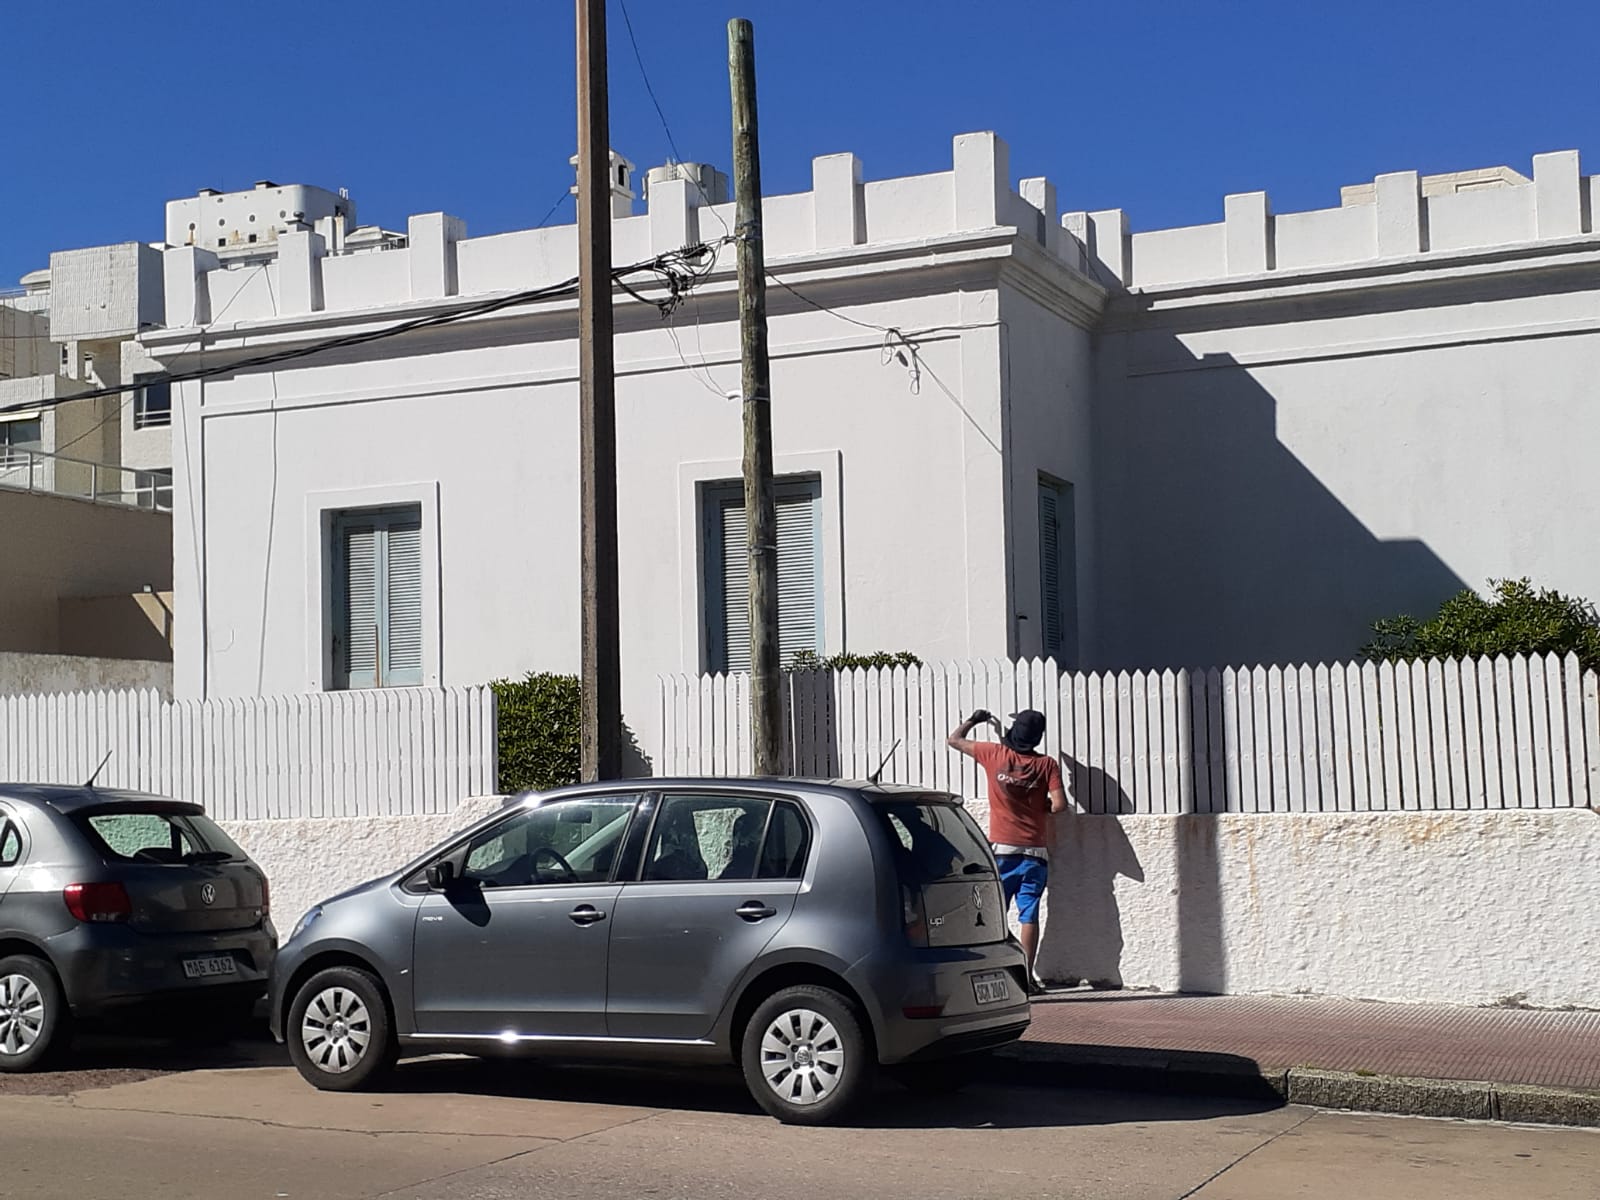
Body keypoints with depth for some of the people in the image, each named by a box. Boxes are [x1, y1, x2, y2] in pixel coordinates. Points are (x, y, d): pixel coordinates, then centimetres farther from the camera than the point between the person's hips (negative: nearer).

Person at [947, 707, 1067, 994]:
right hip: (1035, 852, 0)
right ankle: (1026, 977, 0)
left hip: (1002, 851, 0)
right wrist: (1041, 806, 10)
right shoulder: (1047, 764, -4)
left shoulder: (995, 755, -3)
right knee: (1029, 915, 1)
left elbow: (954, 740, 9)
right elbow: (1059, 804, -12)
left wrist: (974, 720, 26)